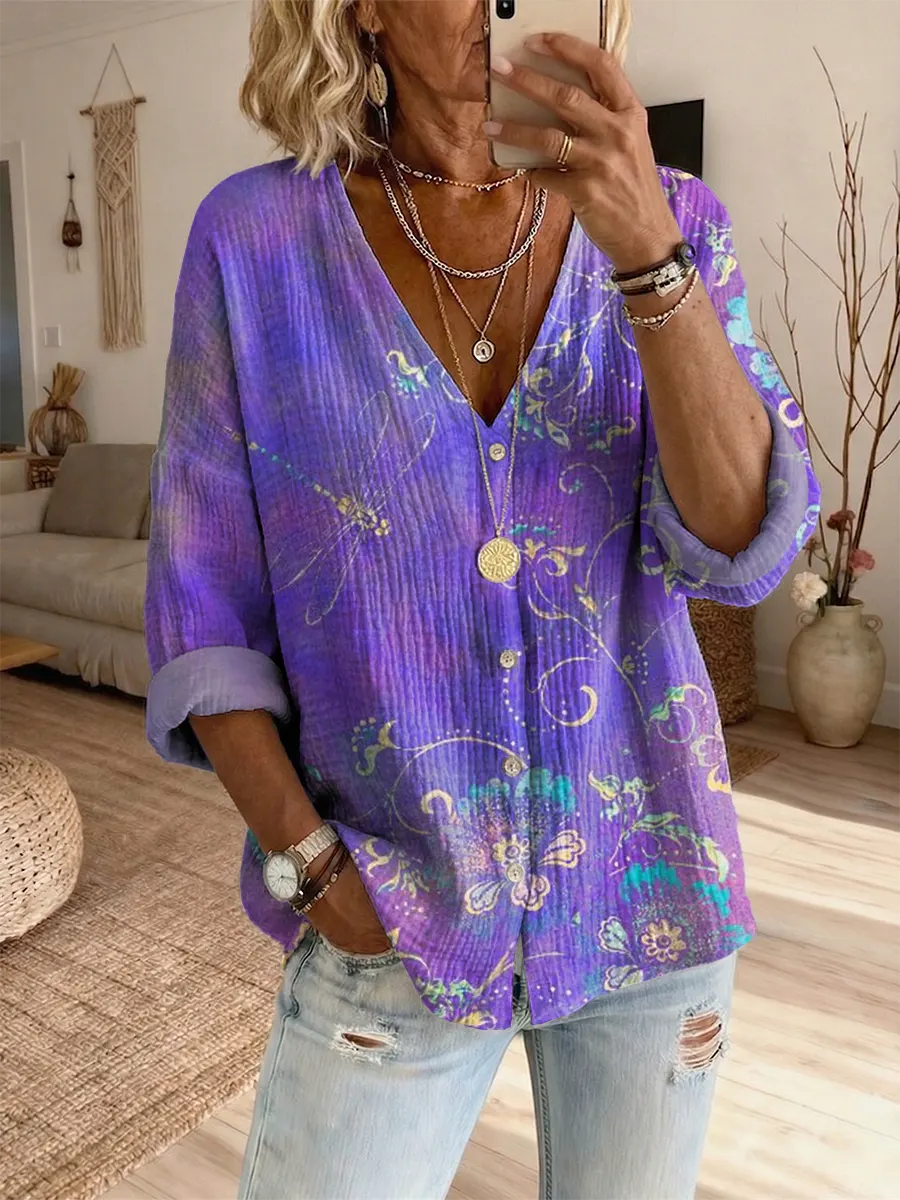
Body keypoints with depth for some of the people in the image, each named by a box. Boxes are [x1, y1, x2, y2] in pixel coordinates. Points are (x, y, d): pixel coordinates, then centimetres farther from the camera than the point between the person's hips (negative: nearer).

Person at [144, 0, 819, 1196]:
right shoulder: (255, 238, -7)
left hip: (652, 894, 2)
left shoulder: (673, 223, -3)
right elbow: (204, 607, -3)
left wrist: (644, 249, -27)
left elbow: (743, 545, -16)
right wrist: (309, 863, -10)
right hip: (394, 917, -1)